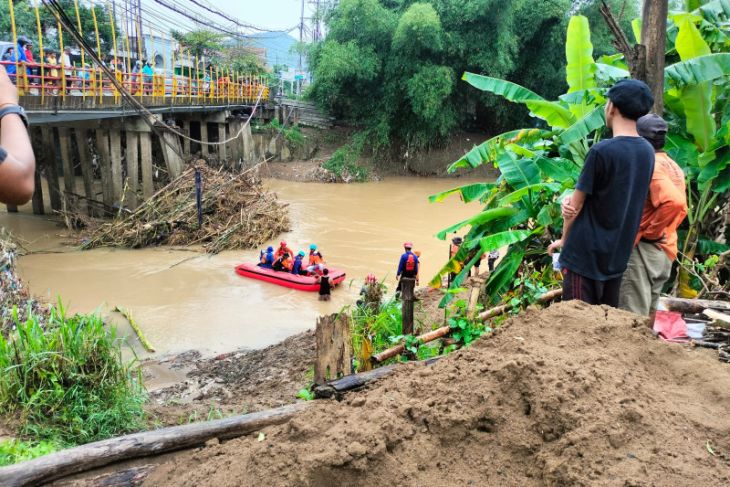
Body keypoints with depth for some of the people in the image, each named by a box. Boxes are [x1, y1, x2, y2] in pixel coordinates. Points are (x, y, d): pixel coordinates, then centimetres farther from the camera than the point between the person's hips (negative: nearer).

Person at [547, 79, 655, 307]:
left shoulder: (602, 150, -16)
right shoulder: (648, 152, 4)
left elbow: (576, 204, -9)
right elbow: (630, 199, 12)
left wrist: (564, 239, 6)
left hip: (586, 252, -7)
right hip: (618, 253, 7)